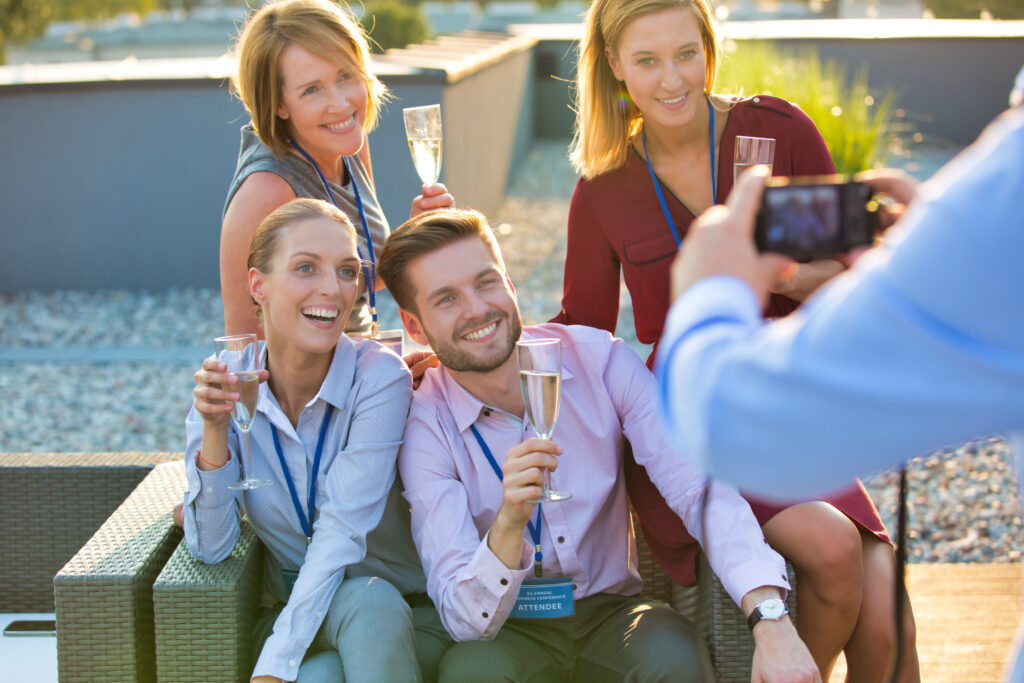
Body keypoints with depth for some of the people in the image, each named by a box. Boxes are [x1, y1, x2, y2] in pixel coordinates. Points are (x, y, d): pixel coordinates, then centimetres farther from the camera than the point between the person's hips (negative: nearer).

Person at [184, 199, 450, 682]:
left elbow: (342, 535, -20)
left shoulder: (379, 377, -14)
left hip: (403, 611, 0)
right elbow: (211, 548, -7)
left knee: (370, 600, -35)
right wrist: (214, 430, -21)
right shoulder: (225, 385, -4)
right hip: (298, 614, 0)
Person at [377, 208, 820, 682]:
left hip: (611, 611, 1)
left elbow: (700, 487, -18)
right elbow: (465, 620, -18)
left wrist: (769, 617, -34)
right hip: (509, 630, -1)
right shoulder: (426, 427, -12)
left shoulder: (599, 360, -8)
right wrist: (509, 523, -38)